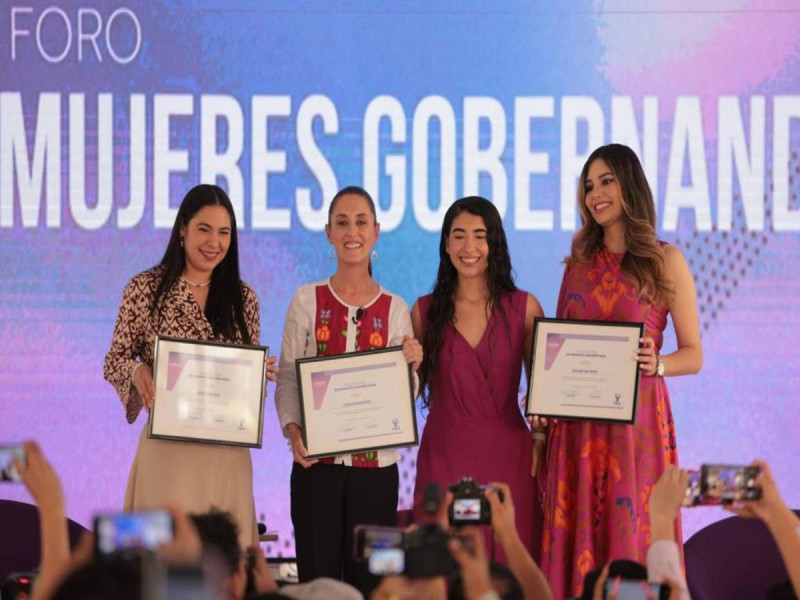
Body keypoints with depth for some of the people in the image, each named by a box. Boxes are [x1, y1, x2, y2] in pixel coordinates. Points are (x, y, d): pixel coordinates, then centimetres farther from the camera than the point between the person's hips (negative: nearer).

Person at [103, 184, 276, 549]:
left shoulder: (243, 298, 8)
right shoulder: (146, 289, -1)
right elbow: (114, 362, 2)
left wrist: (260, 372, -9)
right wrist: (137, 371, -19)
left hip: (227, 453, 3)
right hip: (167, 447, -3)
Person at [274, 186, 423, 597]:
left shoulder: (395, 309, 5)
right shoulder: (307, 301, 2)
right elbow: (287, 379, 1)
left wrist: (412, 366, -12)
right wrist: (293, 429, -16)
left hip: (376, 465, 1)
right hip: (316, 463, -1)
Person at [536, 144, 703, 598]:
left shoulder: (665, 262, 1)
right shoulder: (580, 263, 13)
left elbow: (693, 355, 1)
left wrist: (656, 364, -20)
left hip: (636, 421, -4)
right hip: (576, 422, 4)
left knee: (631, 541, -4)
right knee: (575, 539, 2)